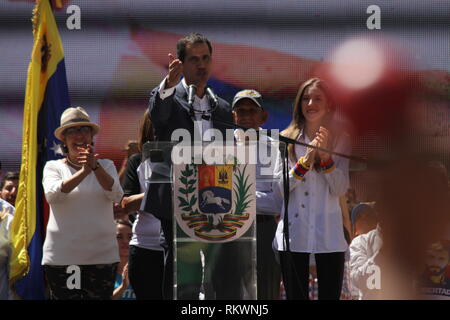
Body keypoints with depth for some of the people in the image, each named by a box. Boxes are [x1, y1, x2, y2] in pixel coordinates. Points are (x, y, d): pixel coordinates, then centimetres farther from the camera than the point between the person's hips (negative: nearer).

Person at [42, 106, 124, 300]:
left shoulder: (106, 166, 10)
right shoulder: (53, 167, 6)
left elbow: (116, 196, -8)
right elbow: (52, 195, -13)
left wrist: (95, 167, -23)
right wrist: (83, 172, -25)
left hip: (102, 255, 1)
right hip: (61, 256, -1)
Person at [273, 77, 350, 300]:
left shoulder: (339, 140, 8)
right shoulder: (287, 139, 8)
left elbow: (340, 190, 0)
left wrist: (326, 155, -11)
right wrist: (305, 162, -13)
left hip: (328, 231, 0)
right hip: (294, 229, 0)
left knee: (330, 295, -2)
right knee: (295, 296, 0)